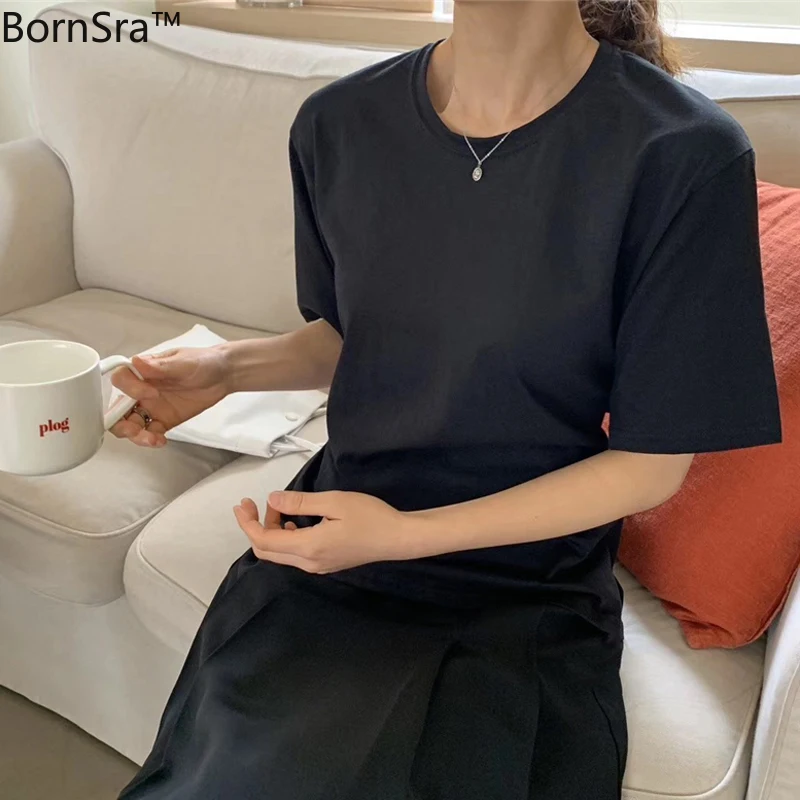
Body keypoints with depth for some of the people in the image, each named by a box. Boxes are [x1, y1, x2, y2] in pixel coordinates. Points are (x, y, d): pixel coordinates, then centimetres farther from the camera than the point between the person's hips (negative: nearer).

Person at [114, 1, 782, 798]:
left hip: (525, 604, -2)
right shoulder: (338, 123, -3)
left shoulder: (686, 156, -18)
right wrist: (228, 366, -6)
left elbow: (652, 463, -11)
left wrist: (404, 535, -17)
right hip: (326, 535, 3)